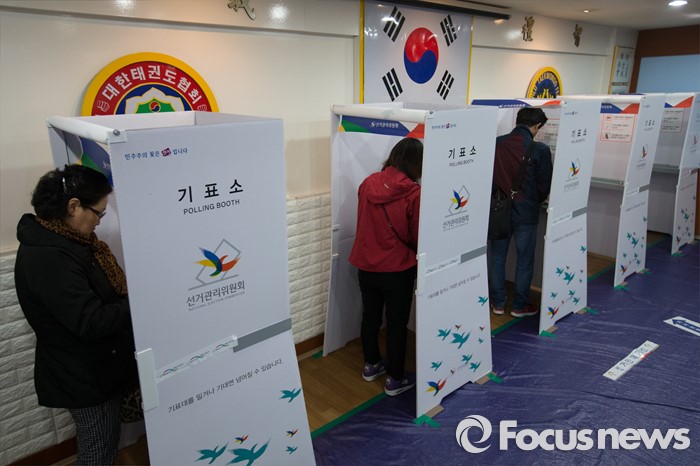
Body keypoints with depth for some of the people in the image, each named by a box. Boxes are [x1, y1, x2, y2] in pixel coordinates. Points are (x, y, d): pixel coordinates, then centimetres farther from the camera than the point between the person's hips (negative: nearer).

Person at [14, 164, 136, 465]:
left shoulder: (59, 239, 3)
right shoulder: (48, 258, -29)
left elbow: (98, 293, 11)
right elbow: (90, 322, -30)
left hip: (95, 367, 9)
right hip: (84, 377, -9)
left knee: (105, 442, 24)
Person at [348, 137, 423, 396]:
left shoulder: (368, 183, -4)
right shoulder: (413, 193, -18)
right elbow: (418, 237, -7)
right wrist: (412, 253, 14)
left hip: (366, 265, 5)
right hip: (397, 270, -5)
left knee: (370, 316, 20)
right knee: (397, 324, 11)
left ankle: (371, 366, 40)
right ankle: (395, 379, 25)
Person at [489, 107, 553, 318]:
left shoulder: (496, 144, -6)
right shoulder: (540, 149, -13)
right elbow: (545, 185, -6)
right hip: (525, 213, -2)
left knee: (497, 258, 14)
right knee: (524, 261, 12)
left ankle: (498, 303, 24)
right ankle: (520, 306, 23)